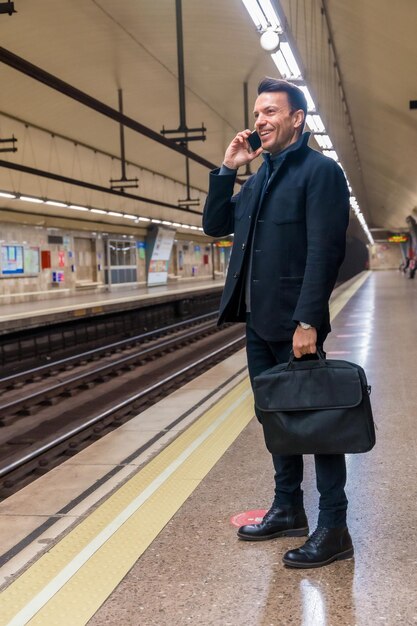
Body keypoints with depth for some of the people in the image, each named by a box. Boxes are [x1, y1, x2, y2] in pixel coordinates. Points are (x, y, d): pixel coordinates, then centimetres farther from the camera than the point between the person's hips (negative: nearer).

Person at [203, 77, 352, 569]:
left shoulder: (320, 171, -9)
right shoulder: (258, 177, 16)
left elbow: (324, 252, -17)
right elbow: (215, 226, 15)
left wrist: (308, 321, -22)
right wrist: (227, 169, 5)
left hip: (292, 323, -8)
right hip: (257, 321, 8)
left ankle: (334, 528, 10)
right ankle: (287, 509, 29)